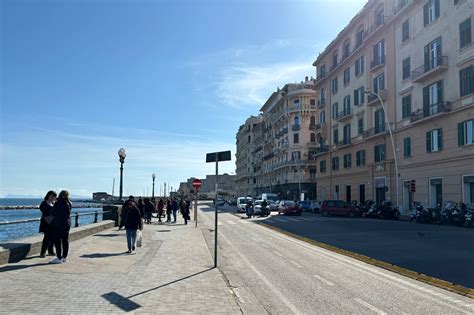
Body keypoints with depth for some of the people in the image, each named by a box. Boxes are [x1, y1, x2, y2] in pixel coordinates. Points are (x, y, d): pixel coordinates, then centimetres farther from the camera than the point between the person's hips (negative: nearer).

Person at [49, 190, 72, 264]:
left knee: (57, 241, -1)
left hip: (58, 225, -7)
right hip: (67, 224, 7)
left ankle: (59, 258, -1)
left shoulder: (58, 203, -16)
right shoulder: (69, 204, 4)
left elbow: (53, 213, -10)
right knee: (65, 240, 12)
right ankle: (64, 257, 19)